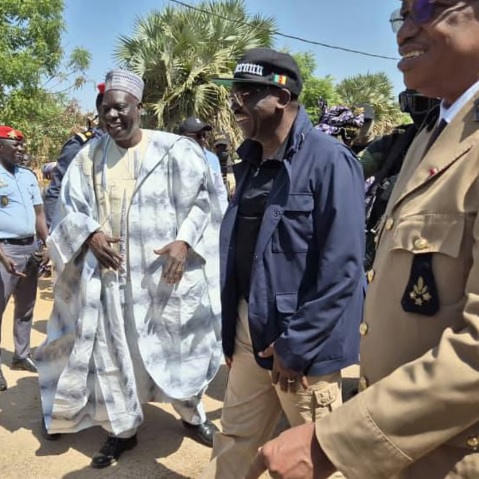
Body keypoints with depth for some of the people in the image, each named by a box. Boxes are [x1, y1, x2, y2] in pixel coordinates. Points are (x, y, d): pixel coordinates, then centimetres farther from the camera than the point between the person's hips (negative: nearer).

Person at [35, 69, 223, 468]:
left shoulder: (174, 151, -5)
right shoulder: (90, 156, 4)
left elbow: (201, 203, -3)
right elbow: (70, 209, 8)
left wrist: (184, 242, -18)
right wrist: (90, 234, -12)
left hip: (164, 269, -2)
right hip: (109, 272, 3)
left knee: (176, 343, 10)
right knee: (114, 349, 9)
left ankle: (192, 414, 34)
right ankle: (124, 429, 28)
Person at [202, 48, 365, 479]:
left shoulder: (329, 160, -15)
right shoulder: (250, 161, 8)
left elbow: (342, 268, -19)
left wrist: (296, 345, -17)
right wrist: (230, 327, 13)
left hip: (303, 342, -6)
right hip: (250, 330, 7)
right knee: (234, 442, 19)